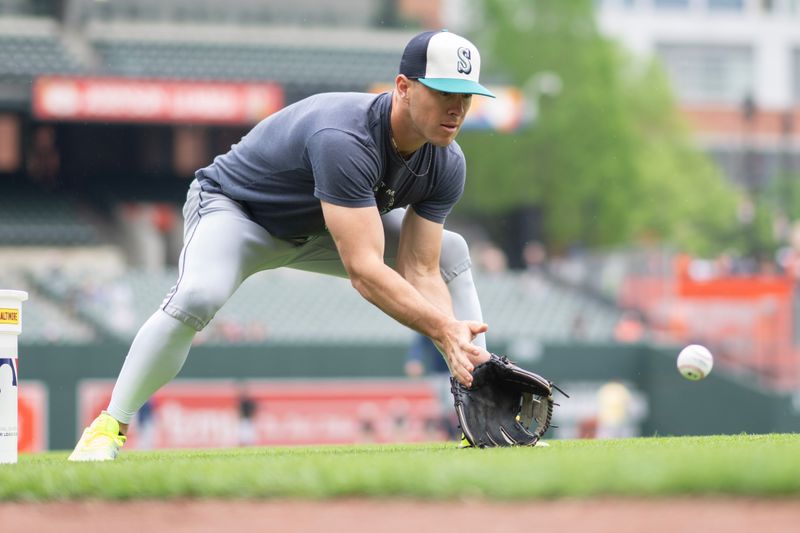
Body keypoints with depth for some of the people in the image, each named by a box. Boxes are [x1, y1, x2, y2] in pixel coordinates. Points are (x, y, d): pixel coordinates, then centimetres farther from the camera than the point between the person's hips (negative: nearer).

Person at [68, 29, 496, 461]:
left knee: (451, 254, 0)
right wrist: (442, 328, -49)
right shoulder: (344, 138, -41)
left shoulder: (446, 165, -16)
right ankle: (108, 428, -24)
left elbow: (420, 272, -16)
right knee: (198, 295, -37)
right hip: (233, 208, -8)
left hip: (317, 229, 8)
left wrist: (456, 343, -33)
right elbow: (362, 270, -45)